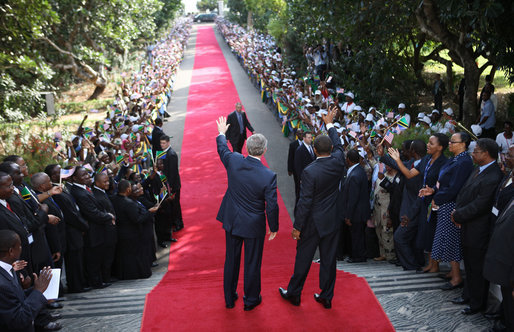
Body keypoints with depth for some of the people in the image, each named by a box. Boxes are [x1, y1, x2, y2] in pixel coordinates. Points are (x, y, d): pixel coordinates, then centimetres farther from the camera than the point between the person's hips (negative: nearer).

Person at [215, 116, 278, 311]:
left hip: (232, 221, 4)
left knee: (231, 260, 18)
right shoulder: (269, 176, -23)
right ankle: (251, 300, 31)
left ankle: (229, 298, 34)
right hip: (254, 226, -3)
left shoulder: (233, 162, -15)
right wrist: (274, 228, -1)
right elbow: (272, 206, -17)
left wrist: (222, 133, 28)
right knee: (252, 263, 14)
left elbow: (222, 149, 9)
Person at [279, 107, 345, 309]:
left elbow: (304, 202, -19)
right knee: (329, 259, 13)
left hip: (313, 223, -4)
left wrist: (297, 227, -10)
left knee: (303, 258, 9)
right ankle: (326, 297, 25)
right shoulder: (338, 162, -8)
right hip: (332, 221, 5)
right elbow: (338, 145, 15)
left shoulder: (310, 172, -21)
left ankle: (294, 294, 25)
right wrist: (330, 124, 29)